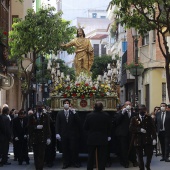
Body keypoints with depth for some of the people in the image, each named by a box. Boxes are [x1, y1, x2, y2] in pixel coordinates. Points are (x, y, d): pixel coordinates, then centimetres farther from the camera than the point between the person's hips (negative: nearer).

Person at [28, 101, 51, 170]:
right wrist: (36, 127, -13)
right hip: (34, 138, 1)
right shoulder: (32, 116, 7)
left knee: (42, 154, -8)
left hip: (43, 138, -1)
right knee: (36, 155, 4)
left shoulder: (45, 116, 5)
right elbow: (29, 127, 3)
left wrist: (48, 137, -2)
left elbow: (48, 127, 3)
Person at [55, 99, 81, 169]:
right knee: (65, 149, 4)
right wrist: (57, 133, -7)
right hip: (63, 135, 1)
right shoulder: (60, 113, 5)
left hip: (72, 134, -1)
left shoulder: (73, 113, 3)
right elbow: (57, 124, 2)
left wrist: (75, 114, -16)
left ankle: (75, 162, 11)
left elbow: (78, 122, -4)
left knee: (74, 149, 0)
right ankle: (66, 163, 12)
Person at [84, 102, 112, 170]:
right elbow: (109, 127, -1)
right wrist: (108, 135, 14)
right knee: (102, 157, 5)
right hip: (103, 139, 0)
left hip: (91, 139, 1)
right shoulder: (106, 116, -10)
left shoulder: (89, 115, -11)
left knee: (91, 157, 12)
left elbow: (85, 127, -4)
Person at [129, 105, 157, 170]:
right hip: (138, 140, 0)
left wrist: (154, 138, -9)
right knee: (140, 156, 5)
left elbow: (153, 128, 0)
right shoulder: (134, 119, 4)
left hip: (147, 140, 0)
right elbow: (131, 128, -6)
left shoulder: (149, 118, 6)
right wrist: (139, 129, -17)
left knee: (149, 154, -1)